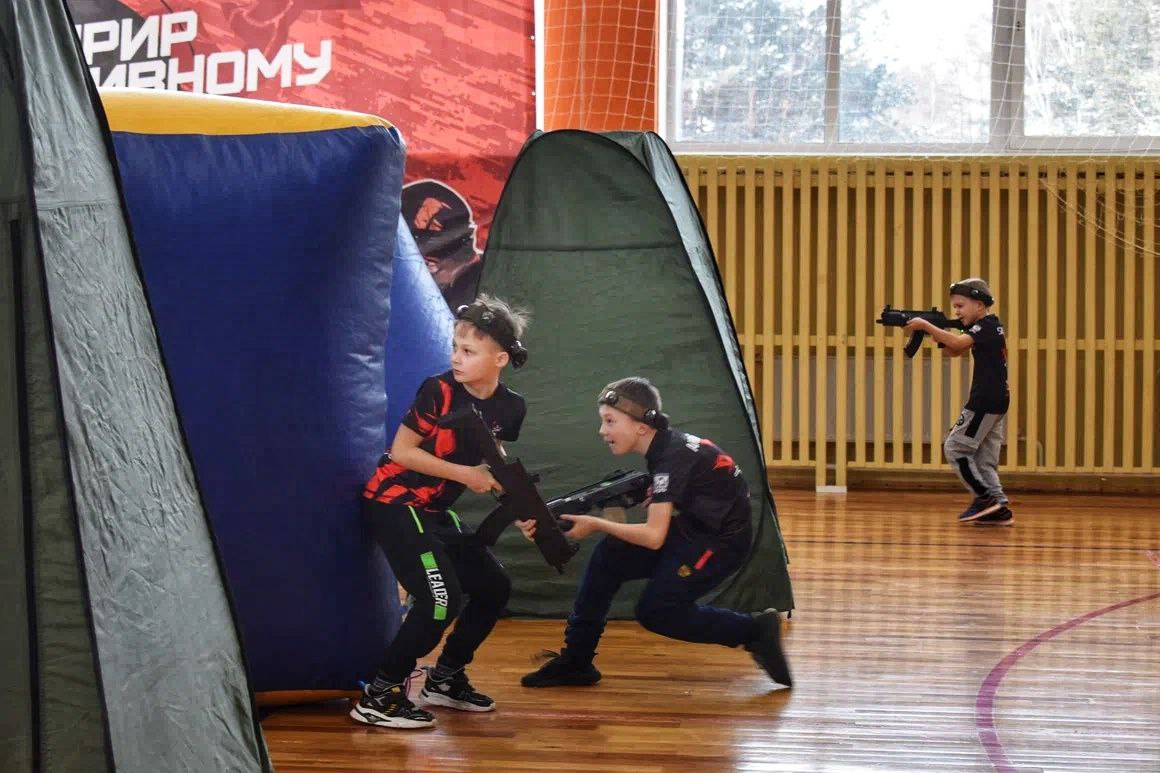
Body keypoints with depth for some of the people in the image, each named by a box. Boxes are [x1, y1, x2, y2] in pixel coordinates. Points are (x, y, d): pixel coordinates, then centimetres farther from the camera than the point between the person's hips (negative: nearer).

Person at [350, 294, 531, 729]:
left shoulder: (510, 409, -1)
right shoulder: (439, 391, -18)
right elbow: (401, 451, -16)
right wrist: (465, 474, -19)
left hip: (436, 510, 8)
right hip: (393, 501, -8)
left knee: (493, 587, 11)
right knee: (441, 598, -20)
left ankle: (445, 679, 26)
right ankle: (378, 698, -13)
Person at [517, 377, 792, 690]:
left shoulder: (671, 457, -22)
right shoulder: (664, 447, 6)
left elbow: (653, 536, -26)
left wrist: (595, 524, -17)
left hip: (722, 542, -9)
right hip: (694, 531, 9)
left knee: (656, 611, -11)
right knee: (610, 556, -1)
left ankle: (754, 631, 1)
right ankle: (574, 662, 4)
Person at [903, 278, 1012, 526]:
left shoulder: (986, 326, -13)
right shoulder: (991, 326, 18)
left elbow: (958, 342, -30)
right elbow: (955, 352, 19)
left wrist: (925, 326, -24)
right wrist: (938, 335, 1)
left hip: (985, 401, -10)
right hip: (996, 402, 10)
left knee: (955, 448, -5)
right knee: (984, 457, 10)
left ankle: (985, 497, -6)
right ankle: (999, 509, 8)